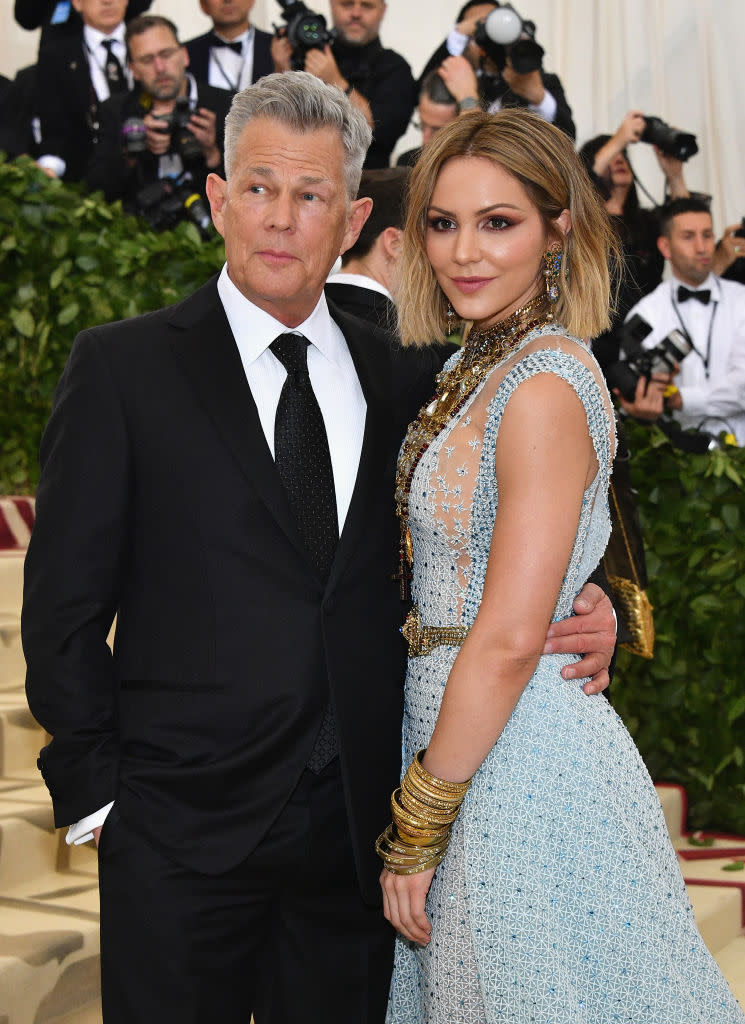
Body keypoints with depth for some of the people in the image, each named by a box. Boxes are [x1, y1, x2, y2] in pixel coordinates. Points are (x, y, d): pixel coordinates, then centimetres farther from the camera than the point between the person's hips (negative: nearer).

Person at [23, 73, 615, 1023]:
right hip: (183, 828, -3)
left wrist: (585, 614, -6)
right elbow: (65, 599, -2)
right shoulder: (121, 366, -2)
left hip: (359, 827, 3)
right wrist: (95, 789, -6)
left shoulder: (404, 378, 8)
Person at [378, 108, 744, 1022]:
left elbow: (508, 640, -23)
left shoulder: (546, 387, -20)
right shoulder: (476, 365, 8)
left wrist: (420, 824, -17)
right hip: (464, 732, 9)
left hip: (516, 759, -9)